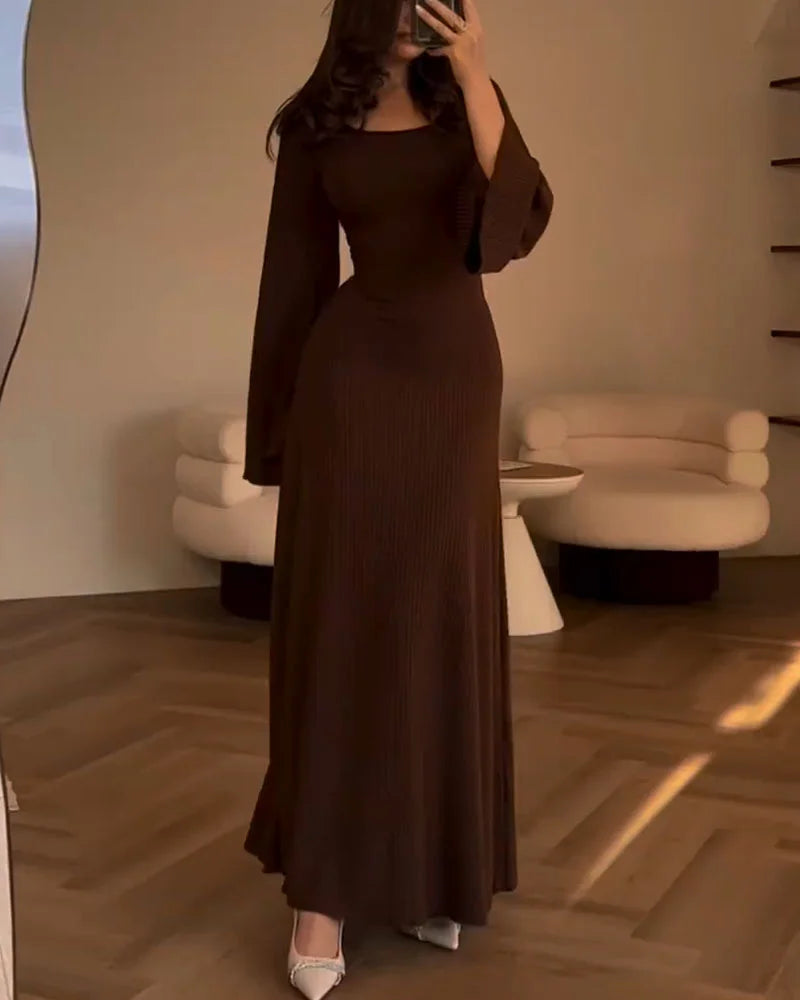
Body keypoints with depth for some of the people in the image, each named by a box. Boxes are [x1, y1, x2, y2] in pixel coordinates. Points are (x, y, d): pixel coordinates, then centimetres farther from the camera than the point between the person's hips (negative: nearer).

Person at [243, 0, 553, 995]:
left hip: (456, 369, 2)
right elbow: (295, 275, 4)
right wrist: (280, 430, 1)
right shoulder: (317, 127, 4)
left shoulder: (469, 100, 7)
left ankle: (425, 866, 19)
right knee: (341, 621, -3)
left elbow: (517, 223, -11)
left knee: (442, 621, 6)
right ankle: (321, 888, 1)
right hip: (353, 372, -2)